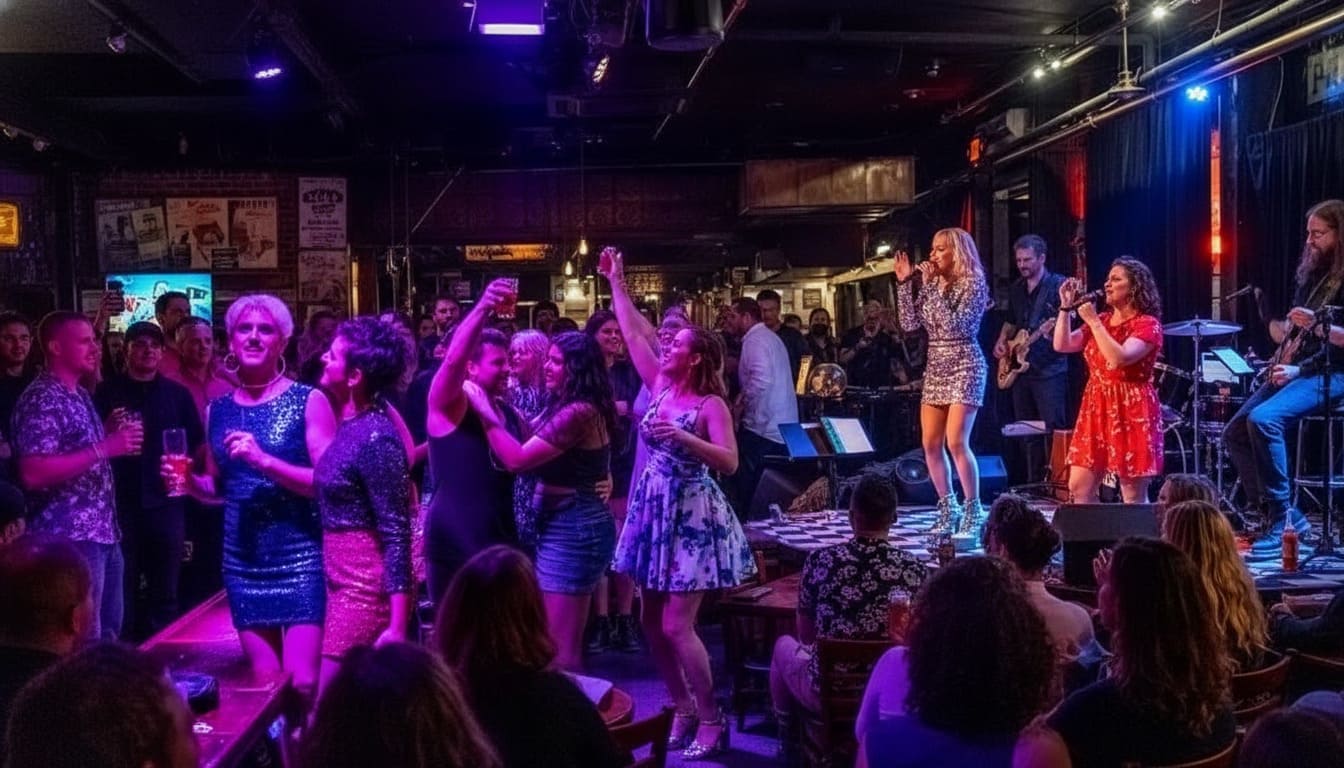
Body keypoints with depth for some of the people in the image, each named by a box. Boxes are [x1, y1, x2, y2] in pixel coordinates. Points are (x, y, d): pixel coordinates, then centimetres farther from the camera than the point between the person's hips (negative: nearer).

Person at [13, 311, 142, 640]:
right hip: (71, 537, -9)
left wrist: (114, 438, 10)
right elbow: (32, 474, -23)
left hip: (103, 532, 9)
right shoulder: (41, 399, -13)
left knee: (108, 630, 17)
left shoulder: (80, 396, 16)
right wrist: (104, 448, -23)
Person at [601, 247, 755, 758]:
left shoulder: (712, 404, -11)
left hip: (691, 514, -7)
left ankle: (712, 721, 5)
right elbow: (634, 332, 10)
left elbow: (730, 462, -21)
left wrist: (681, 436, -29)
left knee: (675, 626, -9)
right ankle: (684, 709, 24)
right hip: (654, 509, 7)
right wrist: (616, 283, 11)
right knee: (651, 623, 10)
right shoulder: (659, 387, 6)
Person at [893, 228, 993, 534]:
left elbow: (954, 325, -20)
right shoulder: (930, 284, 10)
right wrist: (904, 283, 0)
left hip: (964, 367, -7)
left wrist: (933, 287, -19)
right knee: (931, 444, 3)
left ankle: (974, 510, -3)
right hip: (935, 368, 7)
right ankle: (948, 508, 16)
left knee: (956, 442, -15)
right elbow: (909, 323, 5)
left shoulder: (973, 283, -8)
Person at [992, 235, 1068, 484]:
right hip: (1020, 368, 7)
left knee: (1053, 429, -11)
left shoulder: (1058, 285, -5)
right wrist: (1002, 342, 10)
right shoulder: (1016, 288, 16)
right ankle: (1035, 483, 17)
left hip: (1050, 370, -7)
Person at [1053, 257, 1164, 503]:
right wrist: (1066, 307, 1)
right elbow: (1062, 345, 7)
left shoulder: (1148, 324, -9)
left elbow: (1119, 359, -25)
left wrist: (1093, 322, -20)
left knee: (1134, 498, -1)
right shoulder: (1102, 321, 13)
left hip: (1131, 412, -7)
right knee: (1079, 487, 4)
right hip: (1096, 409, 7)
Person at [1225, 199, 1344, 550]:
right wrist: (1284, 361, 5)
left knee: (1262, 420, -31)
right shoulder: (1311, 274, 16)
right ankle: (1286, 515, -1)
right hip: (1295, 370, 8)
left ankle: (1282, 517, -22)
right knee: (1234, 432, -4)